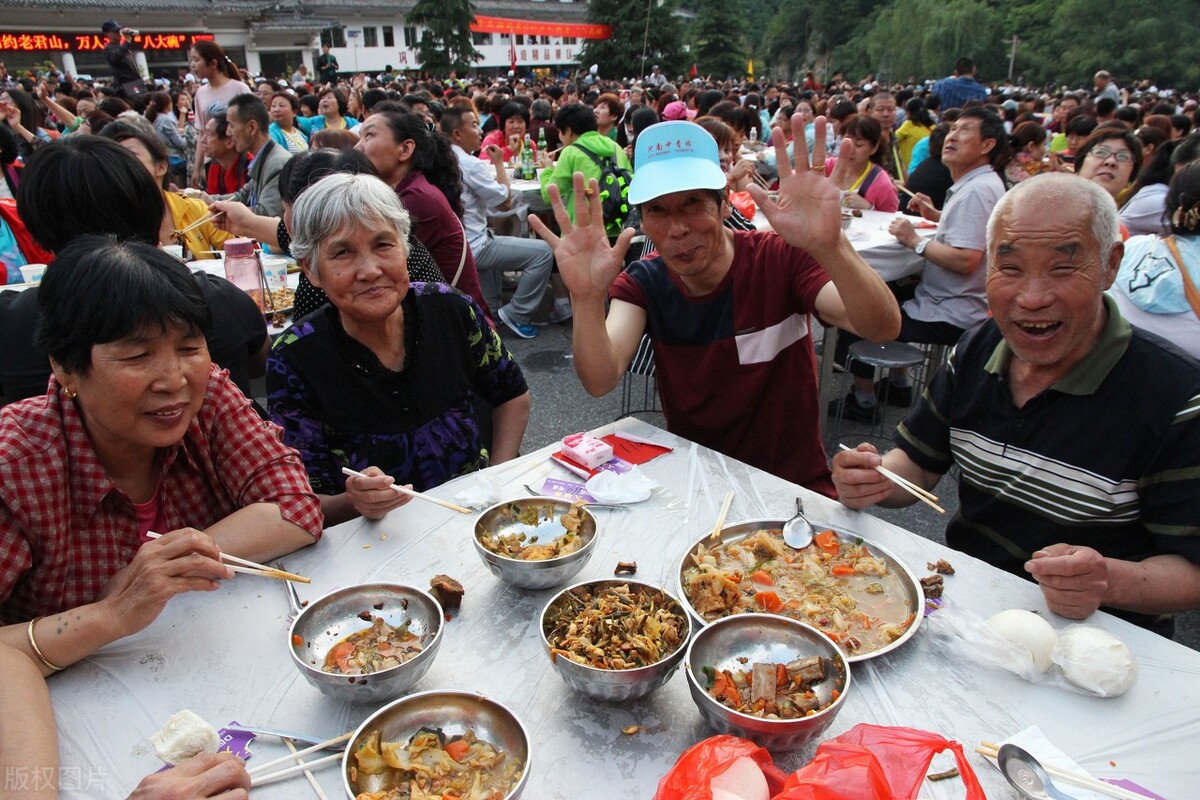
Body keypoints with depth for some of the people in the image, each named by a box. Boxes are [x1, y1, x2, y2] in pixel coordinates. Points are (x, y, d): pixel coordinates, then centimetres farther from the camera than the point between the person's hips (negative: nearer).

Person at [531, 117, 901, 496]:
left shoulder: (781, 258, -12)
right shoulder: (643, 283, -4)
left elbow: (883, 327, -28)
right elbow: (600, 381, -20)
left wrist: (830, 246, -46)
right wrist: (587, 298, -39)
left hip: (793, 486, -3)